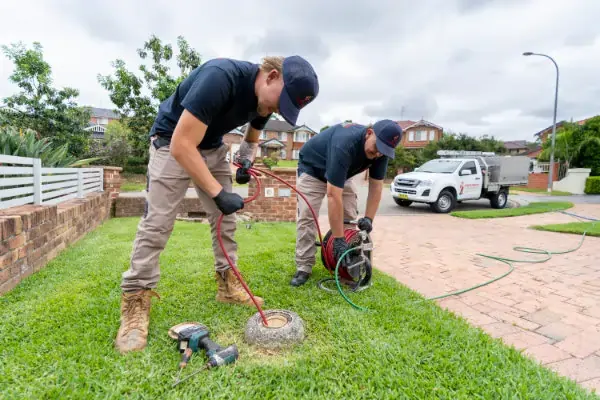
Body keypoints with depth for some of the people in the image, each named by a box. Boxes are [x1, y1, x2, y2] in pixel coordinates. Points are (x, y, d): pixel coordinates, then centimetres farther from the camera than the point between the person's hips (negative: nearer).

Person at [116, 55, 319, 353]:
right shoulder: (221, 77, -34)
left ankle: (227, 284, 17)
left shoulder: (266, 99, -9)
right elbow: (182, 145, -35)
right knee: (157, 223, -10)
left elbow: (252, 138, 12)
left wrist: (246, 160, -10)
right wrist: (218, 192, -35)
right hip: (172, 143, -7)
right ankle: (135, 303, 0)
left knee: (225, 220, 4)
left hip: (213, 147, 7)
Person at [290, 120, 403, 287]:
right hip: (312, 169, -6)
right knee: (306, 218, -15)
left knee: (350, 219, -1)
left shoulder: (381, 150, -22)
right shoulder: (344, 145, -43)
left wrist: (368, 218, -25)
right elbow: (334, 195, -45)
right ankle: (304, 268, -7)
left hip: (343, 175, 6)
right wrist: (338, 239, -44)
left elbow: (376, 186, -14)